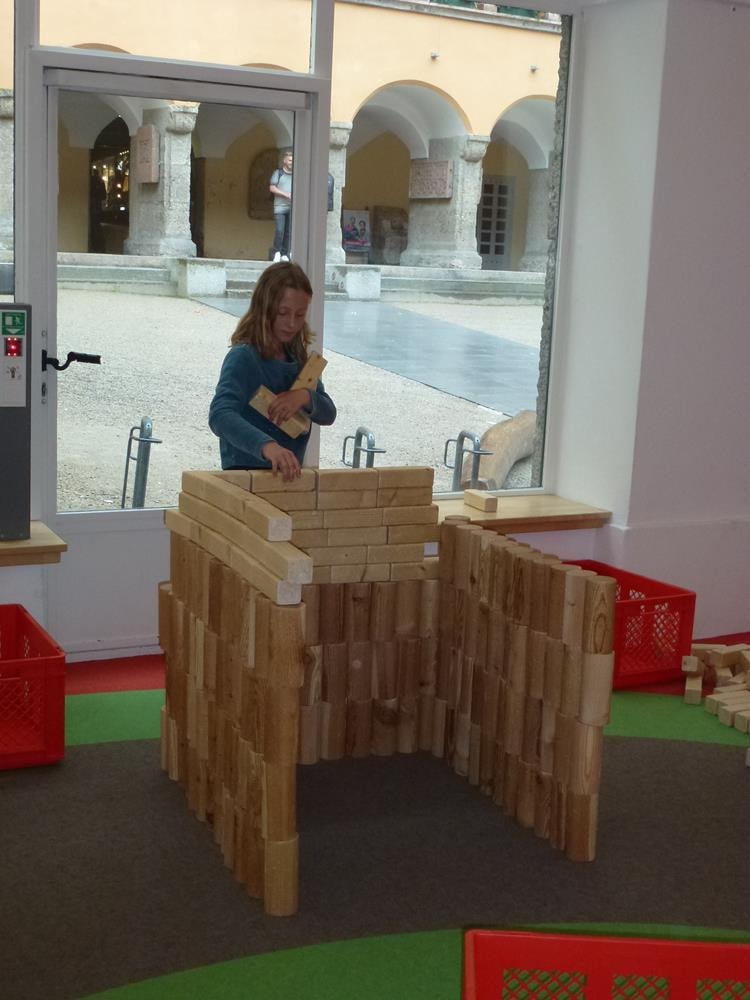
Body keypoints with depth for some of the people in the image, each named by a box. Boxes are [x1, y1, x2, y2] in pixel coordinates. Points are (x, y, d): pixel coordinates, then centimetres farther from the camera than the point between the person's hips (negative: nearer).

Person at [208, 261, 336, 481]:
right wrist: (267, 445, -43)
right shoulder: (243, 358, -12)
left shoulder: (298, 357, 8)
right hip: (245, 472, -6)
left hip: (289, 473, 6)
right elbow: (220, 416, -27)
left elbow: (328, 414, 10)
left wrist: (305, 398, -12)